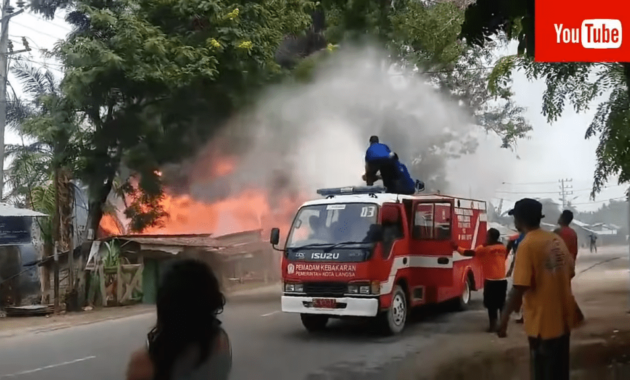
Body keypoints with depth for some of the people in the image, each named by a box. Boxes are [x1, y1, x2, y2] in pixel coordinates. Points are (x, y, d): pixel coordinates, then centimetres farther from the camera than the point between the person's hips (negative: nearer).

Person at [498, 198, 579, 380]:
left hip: (542, 322, -7)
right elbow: (570, 272, 15)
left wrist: (504, 317, -15)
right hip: (563, 317, 8)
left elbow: (520, 287, -23)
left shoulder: (527, 245, -18)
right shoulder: (556, 239, 5)